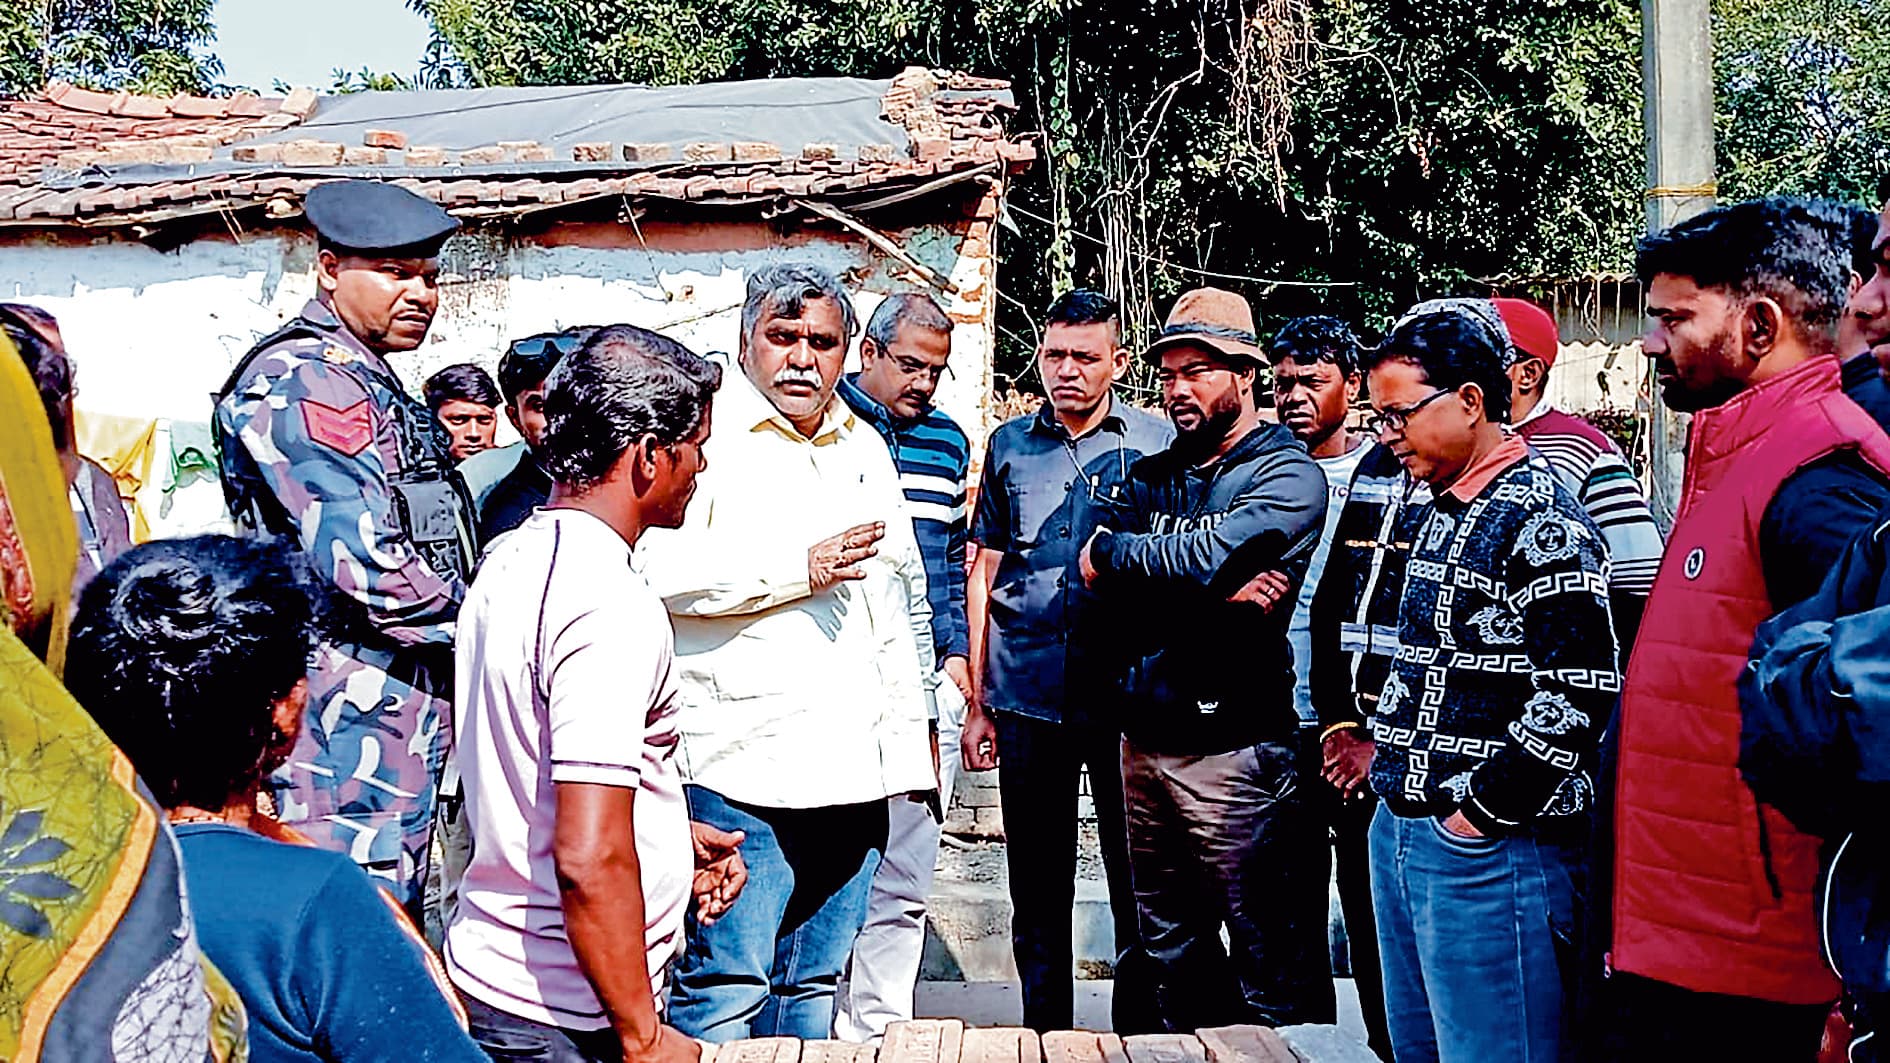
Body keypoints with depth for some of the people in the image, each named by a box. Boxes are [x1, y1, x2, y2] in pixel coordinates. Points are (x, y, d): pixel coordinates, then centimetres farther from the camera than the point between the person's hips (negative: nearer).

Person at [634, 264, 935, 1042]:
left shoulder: (865, 447, 20)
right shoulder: (705, 431, -3)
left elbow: (903, 588, 27)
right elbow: (658, 566, -17)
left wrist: (913, 726, 24)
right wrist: (799, 568, -16)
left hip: (855, 766, 7)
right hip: (745, 765, -7)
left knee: (815, 983, 13)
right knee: (725, 987, -8)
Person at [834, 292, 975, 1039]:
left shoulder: (947, 440, 14)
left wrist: (955, 650, 10)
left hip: (928, 683, 5)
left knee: (905, 882, 8)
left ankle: (878, 1031, 18)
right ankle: (827, 1030, 13)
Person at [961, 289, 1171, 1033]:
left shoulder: (1158, 443, 1)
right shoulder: (1010, 444, 7)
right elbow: (985, 574, 10)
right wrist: (977, 702, 6)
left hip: (1129, 701, -2)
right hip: (1028, 700, 2)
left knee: (1139, 889, 7)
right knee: (1037, 895, 12)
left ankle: (1140, 1036, 23)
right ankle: (1043, 1039, 25)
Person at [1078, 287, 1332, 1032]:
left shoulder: (1286, 475, -6)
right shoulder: (1152, 477, 14)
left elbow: (1201, 559, -22)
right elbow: (1104, 586, -2)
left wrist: (1110, 550, -5)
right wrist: (1219, 592, -15)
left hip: (1236, 742, -7)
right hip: (1146, 737, 7)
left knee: (1275, 972, -2)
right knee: (1172, 950, 17)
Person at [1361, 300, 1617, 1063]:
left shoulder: (1538, 518, -15)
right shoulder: (1443, 513, 14)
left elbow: (1579, 693, -21)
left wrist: (1482, 810, -17)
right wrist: (1394, 752, 14)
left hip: (1489, 852, -9)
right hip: (1403, 830, 9)